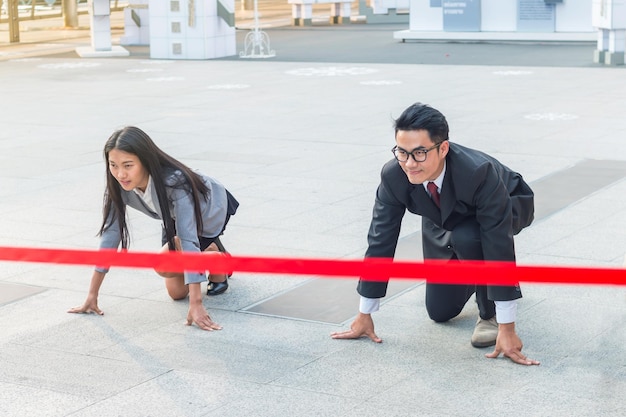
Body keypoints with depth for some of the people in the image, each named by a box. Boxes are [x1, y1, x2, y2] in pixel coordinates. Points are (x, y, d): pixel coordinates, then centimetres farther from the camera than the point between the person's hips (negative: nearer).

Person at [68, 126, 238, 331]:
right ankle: (210, 254, 32)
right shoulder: (119, 186, -28)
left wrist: (196, 304, -50)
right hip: (176, 218, 5)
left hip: (211, 211, -5)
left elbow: (188, 238, -46)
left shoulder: (174, 182, -43)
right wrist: (92, 296, -22)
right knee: (176, 293, 5)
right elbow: (110, 233, -22)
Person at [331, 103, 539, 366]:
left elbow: (500, 245, -42)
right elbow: (380, 241, -22)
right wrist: (364, 316, -16)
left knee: (466, 238, -38)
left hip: (507, 207, -4)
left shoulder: (480, 172, -43)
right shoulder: (393, 176, -31)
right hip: (445, 221, 4)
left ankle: (491, 312, -11)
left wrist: (506, 329, -43)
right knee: (440, 312, 6)